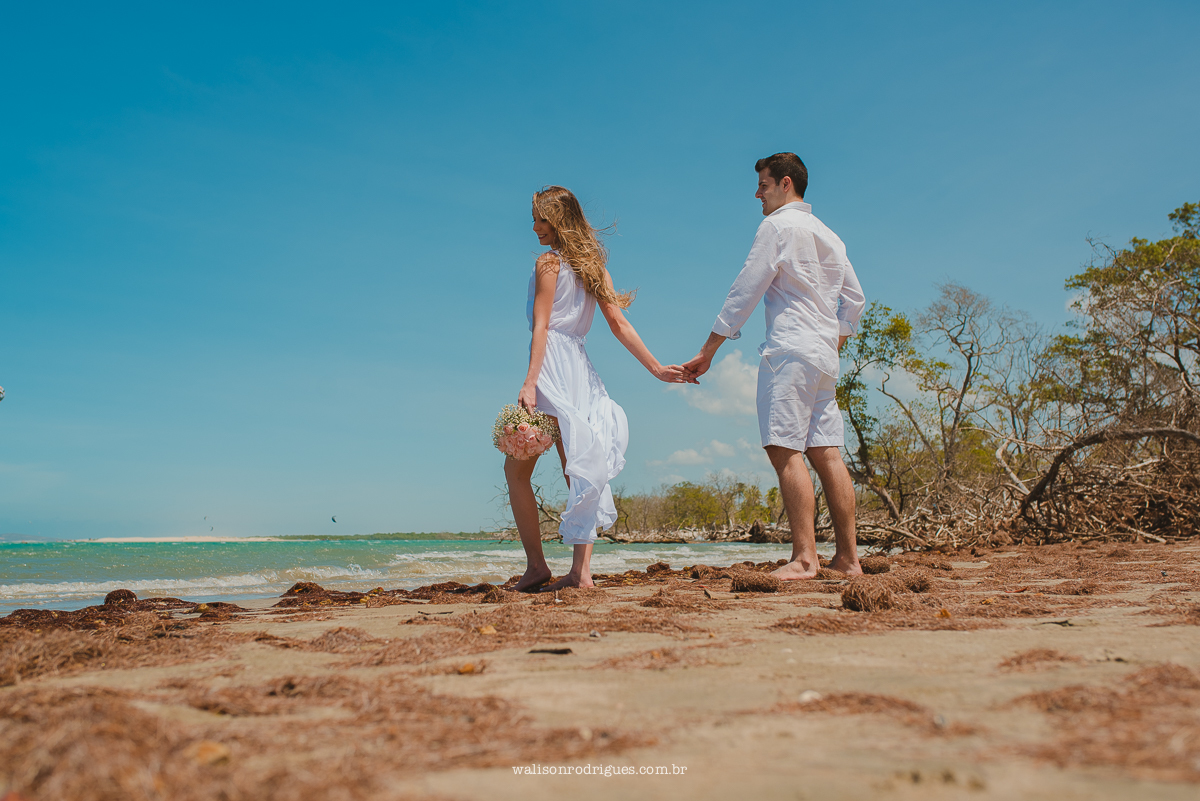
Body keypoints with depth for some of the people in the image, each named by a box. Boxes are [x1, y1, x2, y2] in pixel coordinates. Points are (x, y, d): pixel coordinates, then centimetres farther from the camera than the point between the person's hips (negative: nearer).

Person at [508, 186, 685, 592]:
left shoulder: (548, 261, -3)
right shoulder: (593, 264, 16)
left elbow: (540, 327, -13)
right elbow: (619, 323, 9)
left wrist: (530, 382, -18)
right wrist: (655, 367, 11)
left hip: (552, 366, -7)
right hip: (581, 367, 7)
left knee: (516, 468, 4)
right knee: (578, 468, 7)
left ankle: (536, 565, 2)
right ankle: (581, 570, 3)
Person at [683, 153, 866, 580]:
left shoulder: (777, 225, -2)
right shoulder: (829, 236, 22)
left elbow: (744, 292, -6)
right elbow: (855, 300, 23)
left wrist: (707, 352, -3)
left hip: (789, 350, -8)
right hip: (824, 355, 9)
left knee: (786, 450, -12)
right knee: (826, 454, 6)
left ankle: (804, 558, -17)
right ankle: (848, 557, 6)